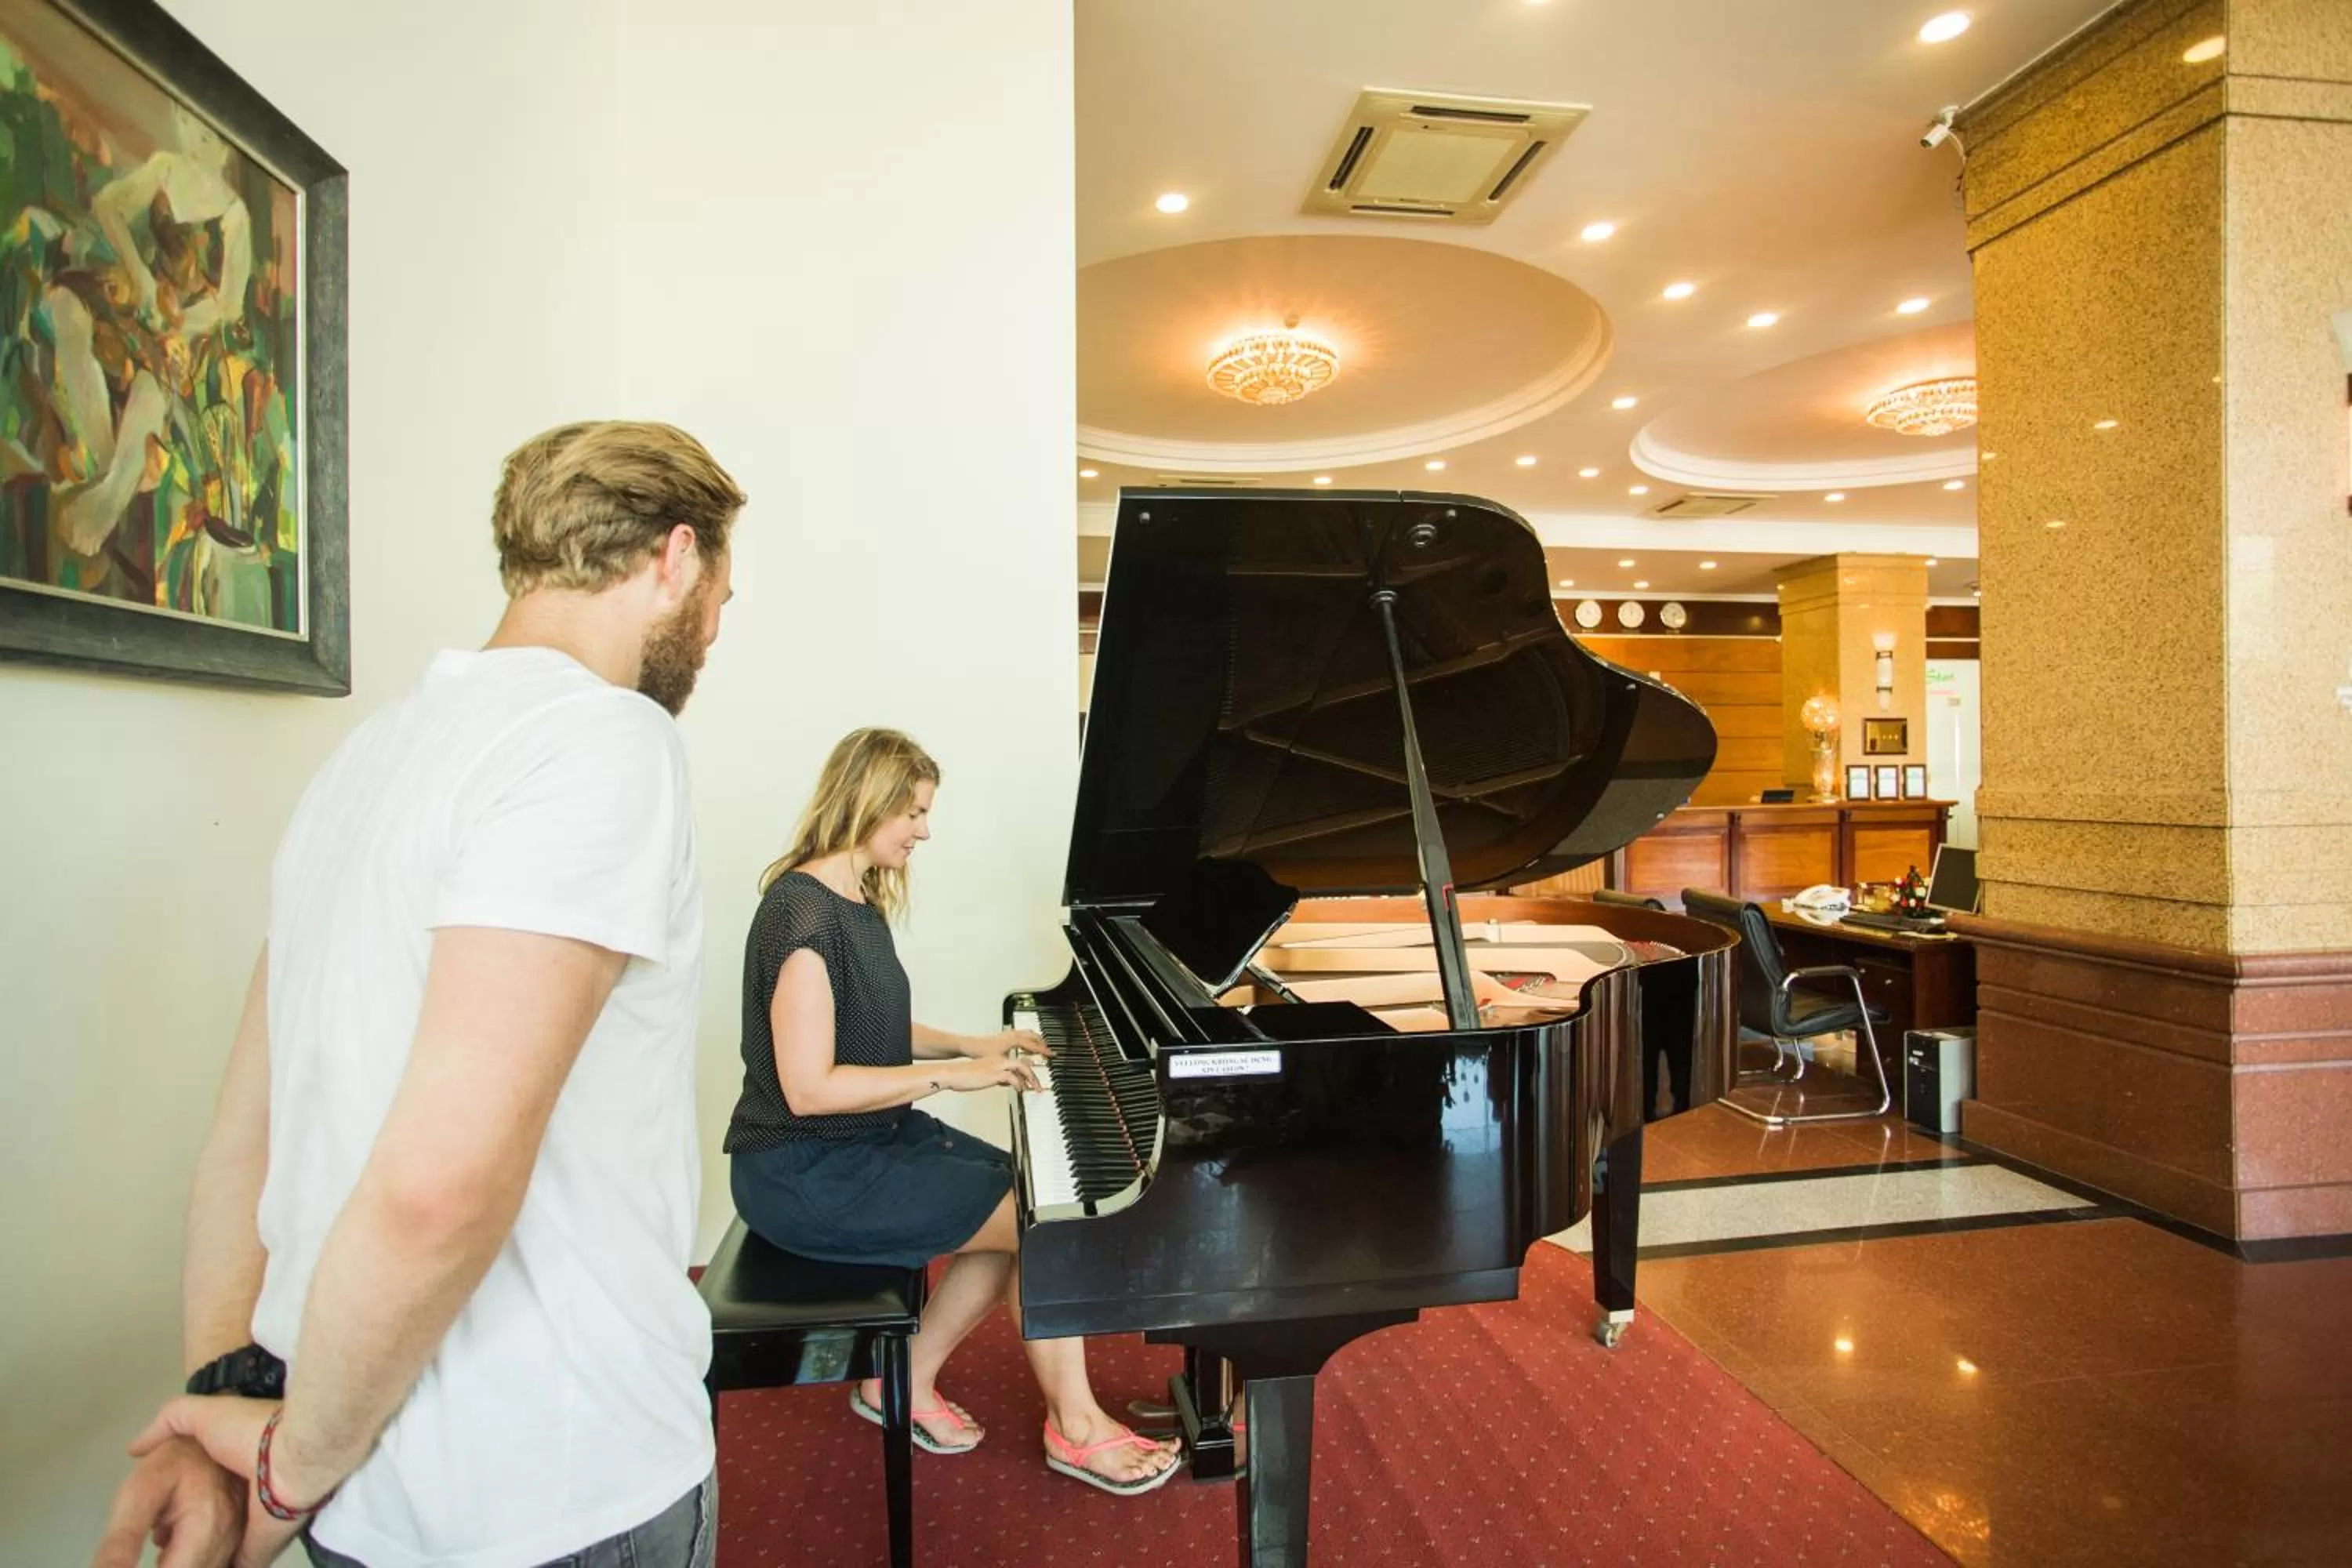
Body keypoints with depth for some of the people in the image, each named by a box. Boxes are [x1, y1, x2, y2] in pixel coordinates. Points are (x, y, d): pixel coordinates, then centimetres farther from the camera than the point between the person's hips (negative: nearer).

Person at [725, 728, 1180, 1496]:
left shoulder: (860, 902, 7)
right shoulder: (803, 913, -23)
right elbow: (809, 1088, -26)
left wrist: (970, 1044, 4)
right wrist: (950, 1073, -22)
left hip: (868, 1137, 10)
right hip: (807, 1173, -9)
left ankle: (905, 1381, 15)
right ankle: (1075, 1428, 10)